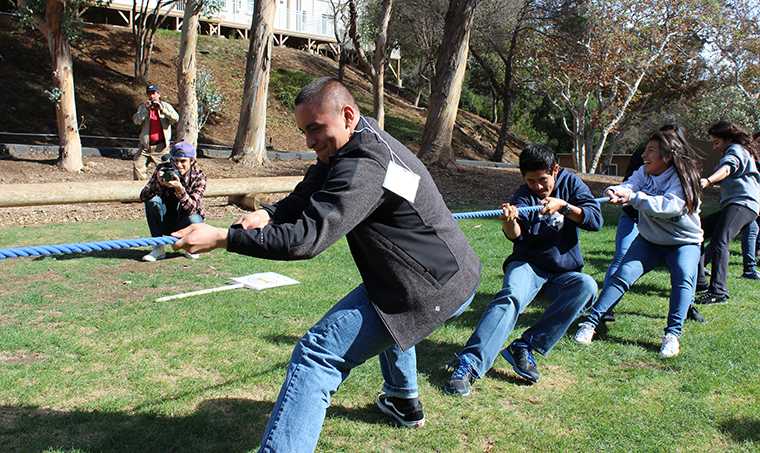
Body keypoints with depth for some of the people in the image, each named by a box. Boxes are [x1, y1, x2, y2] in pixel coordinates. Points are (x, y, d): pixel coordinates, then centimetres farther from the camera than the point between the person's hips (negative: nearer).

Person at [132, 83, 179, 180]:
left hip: (161, 146, -1)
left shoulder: (166, 106, 5)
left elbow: (176, 118, -13)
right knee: (138, 166, -7)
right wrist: (145, 109, -19)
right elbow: (136, 120, -8)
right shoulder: (142, 107, 8)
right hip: (146, 146, 2)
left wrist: (162, 109, -23)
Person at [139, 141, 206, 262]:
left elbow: (192, 208, -28)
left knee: (194, 221, -35)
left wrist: (179, 188, -44)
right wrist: (158, 183, -35)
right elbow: (143, 197, -17)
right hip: (164, 222, 2)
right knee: (152, 200, -25)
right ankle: (158, 248, -17)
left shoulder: (198, 176, -16)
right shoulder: (162, 169, -11)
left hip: (183, 222, -2)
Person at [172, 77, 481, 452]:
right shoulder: (367, 137, 7)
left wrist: (221, 237, -28)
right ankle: (403, 402, 56)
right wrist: (269, 214, -12)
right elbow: (307, 196, 6)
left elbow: (306, 238, -29)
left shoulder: (364, 167, -24)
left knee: (317, 355, -15)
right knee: (383, 313, 39)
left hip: (430, 290, -10)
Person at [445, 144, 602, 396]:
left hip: (563, 273, 3)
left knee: (586, 285, -30)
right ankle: (468, 365, -45)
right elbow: (515, 234, -26)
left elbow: (595, 220, -6)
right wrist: (509, 221, -50)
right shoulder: (523, 196, -6)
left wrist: (563, 206, -22)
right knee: (511, 296, -34)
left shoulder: (570, 182, 4)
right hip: (528, 265, -3)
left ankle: (524, 347, -27)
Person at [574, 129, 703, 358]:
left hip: (683, 242, -3)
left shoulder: (683, 178, -20)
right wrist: (614, 192, -45)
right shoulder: (645, 172, -3)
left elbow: (670, 206, -37)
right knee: (623, 275, -13)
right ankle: (591, 322, -15)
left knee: (684, 277, -29)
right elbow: (629, 186, -21)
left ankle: (672, 334, -26)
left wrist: (632, 197, -46)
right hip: (649, 240, 4)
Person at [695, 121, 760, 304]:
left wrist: (708, 181, -42)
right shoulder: (737, 152, 29)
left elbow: (727, 168, -25)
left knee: (719, 241, -27)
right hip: (732, 205, 11)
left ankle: (718, 291, -35)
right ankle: (699, 281, 4)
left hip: (743, 203, -11)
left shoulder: (736, 149, -2)